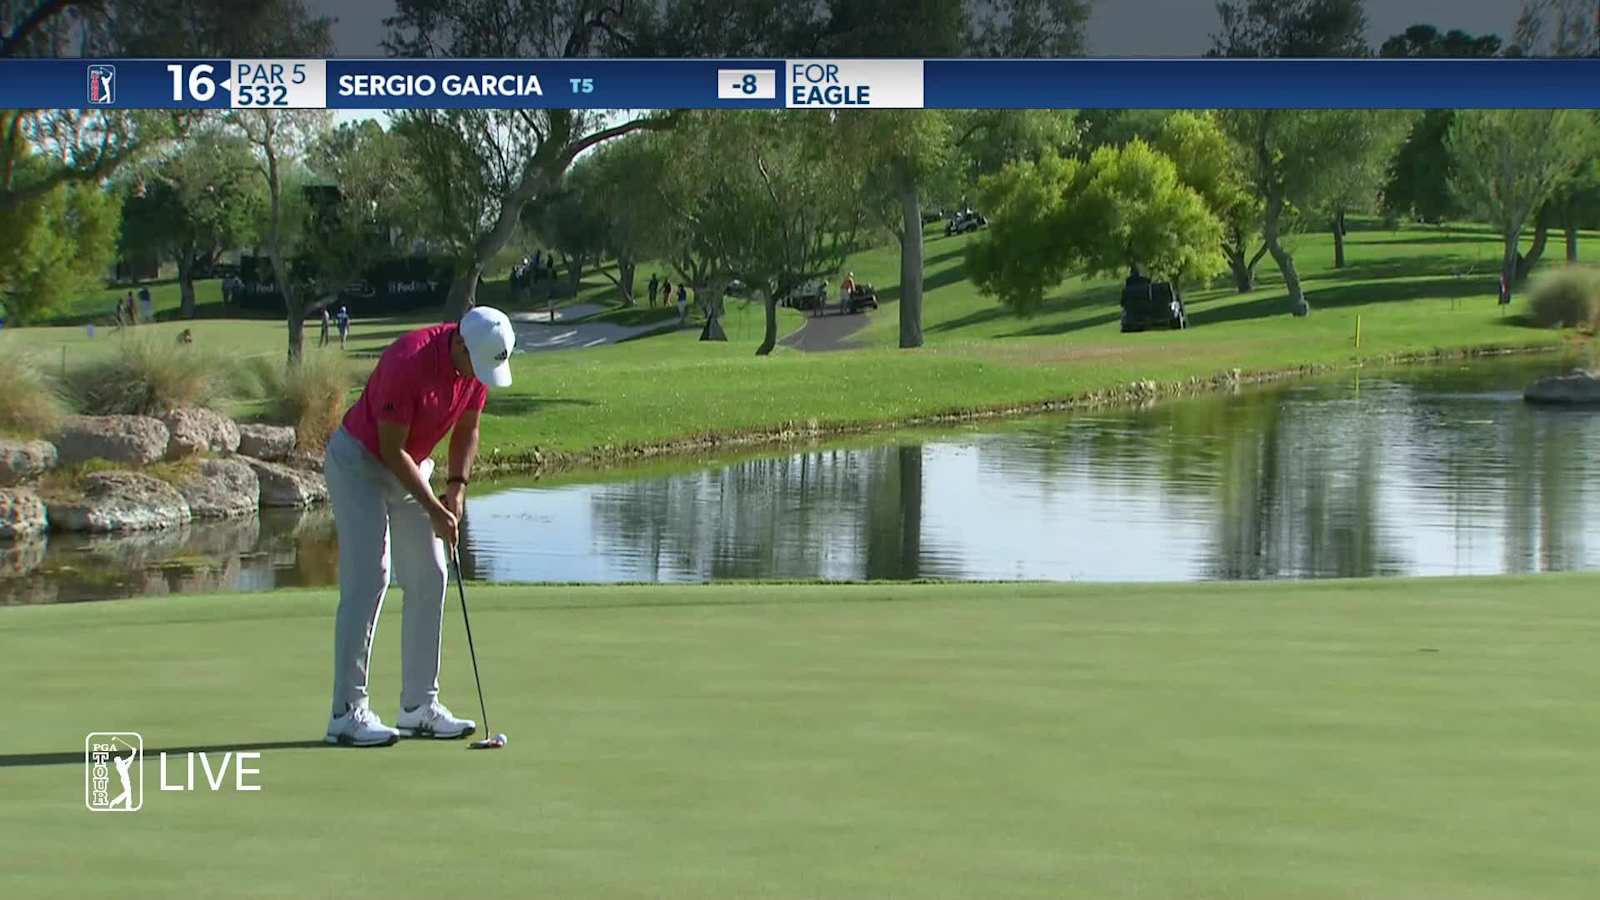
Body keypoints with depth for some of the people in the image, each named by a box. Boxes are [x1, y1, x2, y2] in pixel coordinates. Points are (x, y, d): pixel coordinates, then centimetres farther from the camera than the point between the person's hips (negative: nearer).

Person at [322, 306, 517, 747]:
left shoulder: (477, 365, -9)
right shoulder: (410, 362, -32)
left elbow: (467, 429, 6)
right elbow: (391, 449, -25)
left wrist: (456, 487, -8)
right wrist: (433, 510, -22)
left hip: (410, 465, 8)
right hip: (359, 462, -8)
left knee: (429, 579, 3)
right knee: (367, 579, -14)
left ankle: (419, 706, 7)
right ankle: (347, 713, -14)